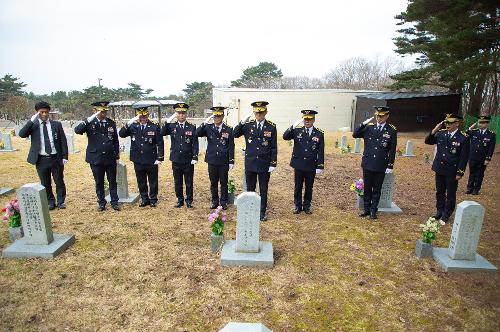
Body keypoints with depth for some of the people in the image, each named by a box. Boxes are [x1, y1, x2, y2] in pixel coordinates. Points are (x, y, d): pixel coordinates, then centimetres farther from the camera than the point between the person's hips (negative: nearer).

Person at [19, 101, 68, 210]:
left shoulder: (56, 124, 2)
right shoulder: (33, 125, 2)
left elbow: (63, 141, 3)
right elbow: (22, 134, -14)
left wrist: (64, 156, -3)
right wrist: (32, 120, -20)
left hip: (56, 158, 0)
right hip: (41, 160, 0)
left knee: (59, 182, 9)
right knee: (45, 184, 11)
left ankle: (61, 201, 25)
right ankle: (50, 202, 27)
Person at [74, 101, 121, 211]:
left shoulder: (111, 123, 4)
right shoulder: (90, 123, -3)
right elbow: (77, 130, -21)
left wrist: (117, 154, 11)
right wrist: (88, 120, -30)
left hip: (110, 158, 2)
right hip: (96, 159, -1)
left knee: (112, 181, 9)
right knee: (99, 182, 10)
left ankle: (114, 202, 21)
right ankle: (101, 203, 23)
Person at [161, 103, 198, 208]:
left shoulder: (192, 127, 1)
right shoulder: (172, 126, 3)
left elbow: (195, 144, -2)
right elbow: (162, 133, -15)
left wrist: (195, 157, -9)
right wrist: (168, 121, -22)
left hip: (188, 160, -1)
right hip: (176, 160, 1)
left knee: (189, 182, 8)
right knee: (177, 182, 11)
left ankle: (189, 200, 22)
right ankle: (180, 200, 26)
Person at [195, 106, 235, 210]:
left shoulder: (229, 129, -1)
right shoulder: (208, 128, 2)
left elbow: (231, 147, -1)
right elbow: (197, 134, -13)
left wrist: (231, 161, -4)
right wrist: (205, 123, -19)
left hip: (224, 161, -1)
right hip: (212, 160, 1)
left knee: (223, 183, 8)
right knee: (213, 182, 11)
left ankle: (223, 202, 21)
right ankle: (214, 201, 25)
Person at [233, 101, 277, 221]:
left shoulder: (271, 127, -3)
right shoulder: (248, 125, 1)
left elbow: (274, 147, -2)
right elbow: (235, 134, -6)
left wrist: (273, 164, -6)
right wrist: (242, 122, -18)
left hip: (265, 165, -1)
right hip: (250, 164, 1)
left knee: (263, 190, 10)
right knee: (250, 189, 12)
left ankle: (262, 212, 23)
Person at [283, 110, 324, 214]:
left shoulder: (319, 134, 0)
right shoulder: (297, 131, 0)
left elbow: (321, 151, -1)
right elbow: (285, 137, -12)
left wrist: (320, 166, -4)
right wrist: (293, 126, -24)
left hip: (311, 166, 0)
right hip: (298, 165, 0)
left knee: (309, 187, 11)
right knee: (298, 186, 9)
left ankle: (307, 206, 26)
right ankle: (298, 206, 23)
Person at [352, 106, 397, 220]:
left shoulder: (392, 130, -2)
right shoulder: (369, 127, 4)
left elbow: (392, 150, -1)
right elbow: (355, 135, 2)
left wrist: (390, 166, -4)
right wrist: (363, 124, -9)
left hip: (381, 166, -2)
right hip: (367, 164, 2)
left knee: (376, 190, 8)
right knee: (367, 188, 11)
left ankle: (373, 211, 19)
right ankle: (367, 209, 23)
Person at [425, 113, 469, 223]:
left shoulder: (463, 138, -11)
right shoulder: (441, 133, -1)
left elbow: (464, 157, -10)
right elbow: (428, 141, 6)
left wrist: (460, 173, -11)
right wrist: (434, 130, -10)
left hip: (452, 171, -4)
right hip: (439, 169, 4)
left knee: (450, 194, 9)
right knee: (439, 192, 16)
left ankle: (447, 214, 23)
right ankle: (439, 211, 30)